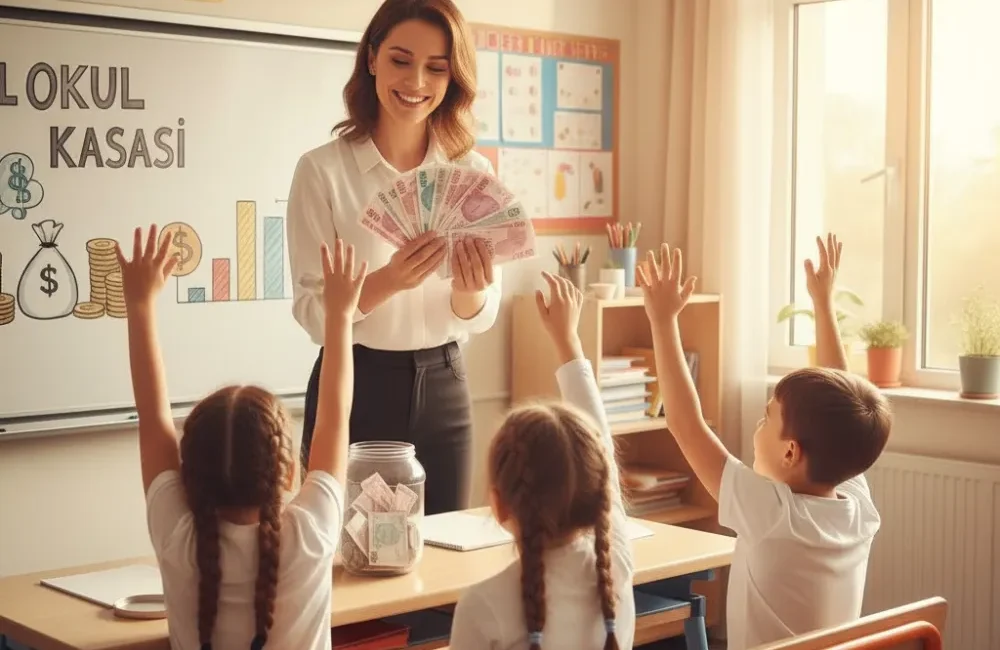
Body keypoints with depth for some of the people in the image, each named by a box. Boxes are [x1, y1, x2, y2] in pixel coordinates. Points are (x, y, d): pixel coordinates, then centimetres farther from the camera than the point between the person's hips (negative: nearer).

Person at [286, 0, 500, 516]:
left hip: (443, 389, 3)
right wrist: (386, 282, -29)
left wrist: (469, 289, -22)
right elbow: (311, 313, -11)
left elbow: (480, 317, 0)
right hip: (354, 390, -3)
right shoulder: (322, 170, -9)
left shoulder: (473, 173, 1)